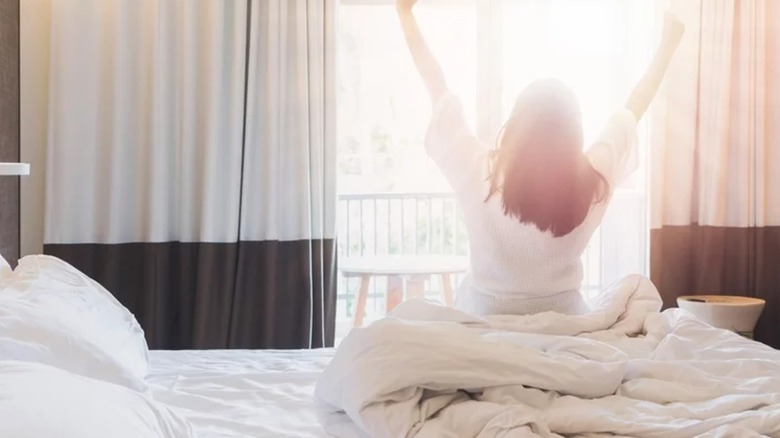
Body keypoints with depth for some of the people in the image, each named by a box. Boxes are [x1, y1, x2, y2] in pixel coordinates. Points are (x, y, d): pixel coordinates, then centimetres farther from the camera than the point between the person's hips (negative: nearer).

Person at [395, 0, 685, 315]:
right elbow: (635, 108, -4)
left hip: (485, 316, -1)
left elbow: (437, 88, -13)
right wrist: (669, 41, 10)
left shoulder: (479, 174, -25)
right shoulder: (595, 179, -20)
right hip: (562, 317, 1)